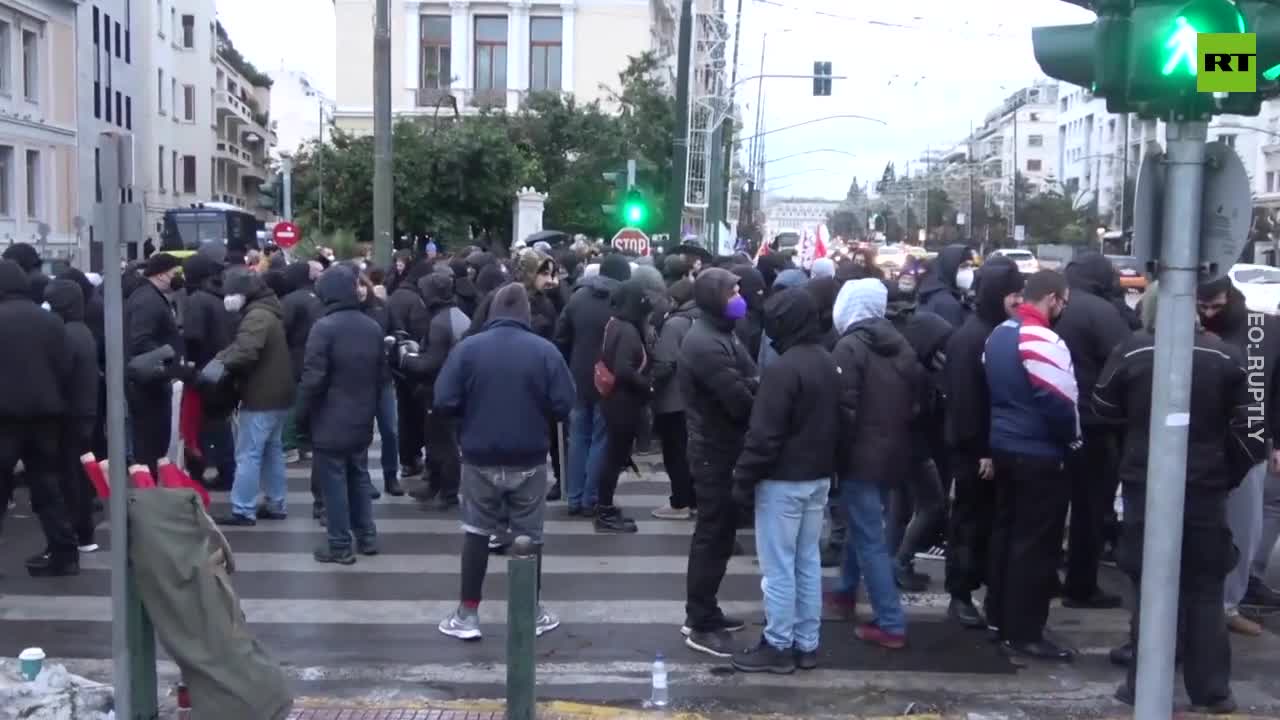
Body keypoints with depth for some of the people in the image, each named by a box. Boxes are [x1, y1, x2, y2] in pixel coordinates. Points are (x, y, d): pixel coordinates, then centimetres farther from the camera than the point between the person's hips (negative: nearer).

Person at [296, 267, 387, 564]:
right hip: (361, 420, 7)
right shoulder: (373, 327, 6)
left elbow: (313, 378, -18)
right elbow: (383, 374, 12)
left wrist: (302, 417, -7)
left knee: (334, 483, 1)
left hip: (330, 421, -7)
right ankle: (367, 536, 24)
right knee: (359, 477, 18)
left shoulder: (324, 327, -17)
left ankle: (340, 545, 5)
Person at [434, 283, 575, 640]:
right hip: (529, 459, 0)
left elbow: (443, 402, -10)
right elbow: (563, 406, -9)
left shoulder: (467, 347, -8)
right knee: (529, 535, 12)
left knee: (476, 532, 12)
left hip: (479, 458, 0)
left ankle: (467, 614, 16)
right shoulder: (545, 350, -8)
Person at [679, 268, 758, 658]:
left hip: (722, 448, 10)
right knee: (714, 537, -3)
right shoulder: (707, 344, -21)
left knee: (717, 533, 18)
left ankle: (703, 613, 29)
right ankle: (701, 625, 7)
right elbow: (740, 400, -25)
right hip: (716, 452, -10)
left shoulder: (719, 334, 13)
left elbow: (744, 385, 9)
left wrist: (758, 385, -11)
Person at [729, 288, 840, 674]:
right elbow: (835, 423, 16)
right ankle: (806, 644, 20)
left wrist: (744, 476, -12)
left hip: (783, 479, -9)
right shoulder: (829, 363, 10)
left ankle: (779, 646, 7)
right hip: (819, 476, 9)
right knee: (808, 561, 14)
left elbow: (764, 433, -20)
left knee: (778, 566, 0)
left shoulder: (782, 368, -20)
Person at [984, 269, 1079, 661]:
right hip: (1040, 454, -9)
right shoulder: (1042, 340, -19)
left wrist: (994, 441, 18)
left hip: (1003, 446, 9)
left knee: (1006, 531, 17)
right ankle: (1024, 633, 2)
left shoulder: (998, 334, 11)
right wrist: (1073, 436, -2)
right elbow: (1061, 402, -20)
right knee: (1036, 543, -2)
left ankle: (1000, 614, 27)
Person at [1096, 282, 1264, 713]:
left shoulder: (1130, 352, -7)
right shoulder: (1224, 356, -4)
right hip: (1205, 488, 1)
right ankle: (1212, 690, 12)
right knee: (1206, 589, 10)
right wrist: (1229, 474, 9)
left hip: (1146, 486, -1)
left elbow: (1104, 406, 6)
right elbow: (1245, 425, -3)